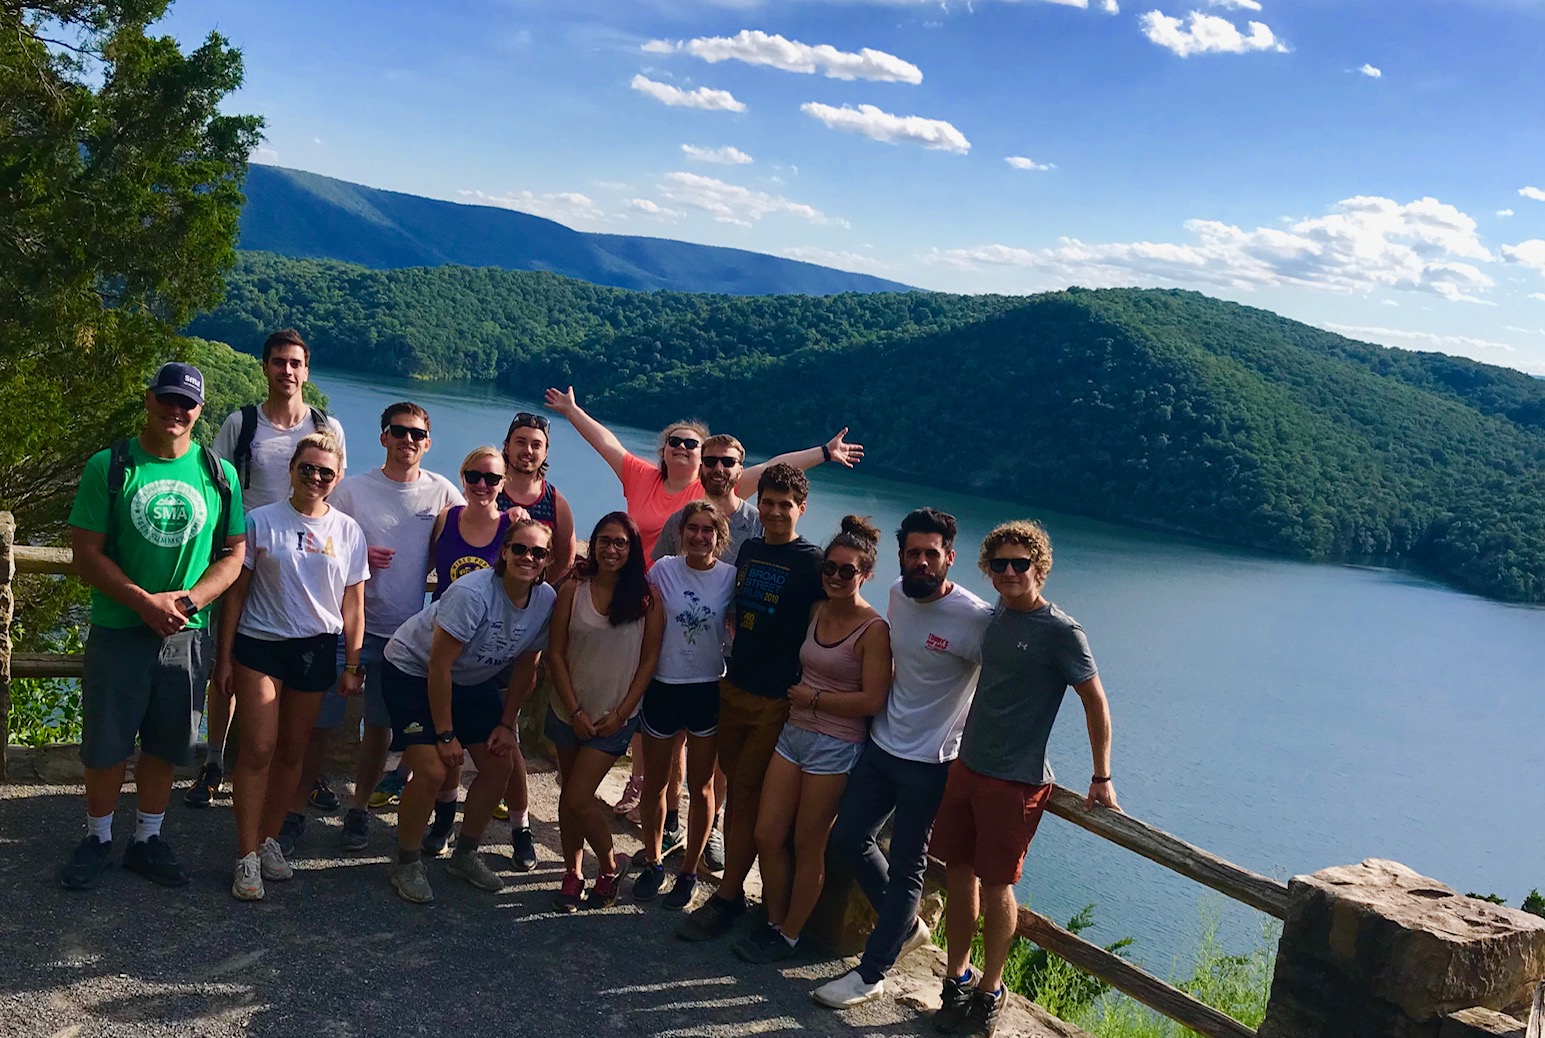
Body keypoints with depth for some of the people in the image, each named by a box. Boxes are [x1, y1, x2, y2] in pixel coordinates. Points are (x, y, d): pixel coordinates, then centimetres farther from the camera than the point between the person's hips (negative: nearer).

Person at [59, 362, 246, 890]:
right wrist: (145, 601, -17)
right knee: (105, 743, 6)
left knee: (165, 744, 11)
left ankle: (147, 840, 27)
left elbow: (235, 553, 4)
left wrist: (188, 600, -12)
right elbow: (87, 553, -6)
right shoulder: (110, 466, -4)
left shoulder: (218, 474, 3)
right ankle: (97, 839, 26)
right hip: (117, 631, -2)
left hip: (187, 636, 2)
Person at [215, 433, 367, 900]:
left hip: (317, 650, 3)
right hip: (260, 643, -2)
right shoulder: (261, 521, -1)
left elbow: (352, 605, 8)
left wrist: (351, 665, 5)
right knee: (258, 748, -8)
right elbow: (236, 591, 2)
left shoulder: (348, 531, 4)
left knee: (292, 751, 9)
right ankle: (247, 856, -2)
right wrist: (224, 657, 0)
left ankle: (268, 839, 23)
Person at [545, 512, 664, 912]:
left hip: (614, 717, -3)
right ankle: (573, 872, 29)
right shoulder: (573, 591, -4)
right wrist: (574, 711, -7)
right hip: (570, 711, 3)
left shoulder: (646, 597, -7)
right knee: (569, 794, 12)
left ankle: (611, 865, 16)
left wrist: (621, 713, -9)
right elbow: (557, 654, -2)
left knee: (578, 799, -7)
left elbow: (649, 660, -4)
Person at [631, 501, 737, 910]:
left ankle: (688, 872, 24)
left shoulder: (730, 577, -6)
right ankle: (653, 863, 32)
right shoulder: (663, 570, -5)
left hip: (709, 690, -1)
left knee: (700, 786, 9)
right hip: (663, 687, 1)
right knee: (655, 782, 13)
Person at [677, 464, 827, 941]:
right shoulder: (749, 549, 9)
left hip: (775, 701, -6)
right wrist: (739, 638, 11)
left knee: (746, 798, -2)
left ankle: (725, 900, 5)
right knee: (736, 790, 11)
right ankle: (734, 889, 20)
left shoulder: (812, 562, -10)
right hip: (733, 687, 6)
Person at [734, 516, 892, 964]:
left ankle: (789, 936, 22)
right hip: (794, 732, 7)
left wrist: (812, 698, -12)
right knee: (766, 836, 8)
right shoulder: (817, 611, 6)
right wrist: (797, 696, 7)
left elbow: (872, 700, -19)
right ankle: (774, 924, 26)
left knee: (808, 846, 6)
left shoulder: (873, 630, -15)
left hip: (835, 746, -7)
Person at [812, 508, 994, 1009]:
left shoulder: (975, 618, -20)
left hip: (929, 764, -7)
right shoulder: (898, 594, 1)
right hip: (881, 744, 7)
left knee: (906, 869, 4)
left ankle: (871, 973, 18)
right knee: (848, 838, 13)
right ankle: (907, 926, 34)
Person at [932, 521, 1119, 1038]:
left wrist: (1101, 778, -8)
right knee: (958, 870, 11)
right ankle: (957, 978, 26)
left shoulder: (1060, 631, -13)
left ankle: (989, 989, 19)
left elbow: (1096, 702, -9)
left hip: (1015, 779, -7)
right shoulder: (994, 617, 8)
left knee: (996, 884, 2)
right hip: (967, 765, 7)